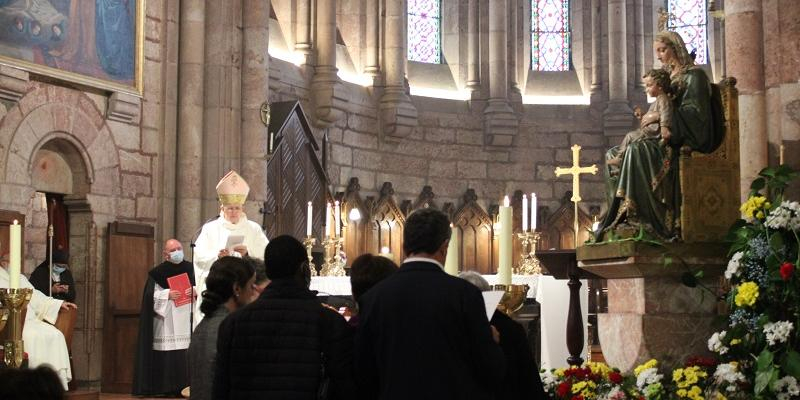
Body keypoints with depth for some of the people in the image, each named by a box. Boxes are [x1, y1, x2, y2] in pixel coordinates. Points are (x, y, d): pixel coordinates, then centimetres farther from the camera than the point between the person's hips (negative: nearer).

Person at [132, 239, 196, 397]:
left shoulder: (191, 269, 11)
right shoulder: (157, 272, 2)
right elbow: (150, 295, -2)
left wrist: (195, 291, -8)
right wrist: (167, 295, -14)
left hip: (187, 318, 3)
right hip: (166, 321, -2)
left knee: (188, 352, -6)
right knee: (167, 354, -7)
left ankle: (186, 384, -1)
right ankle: (168, 387, -2)